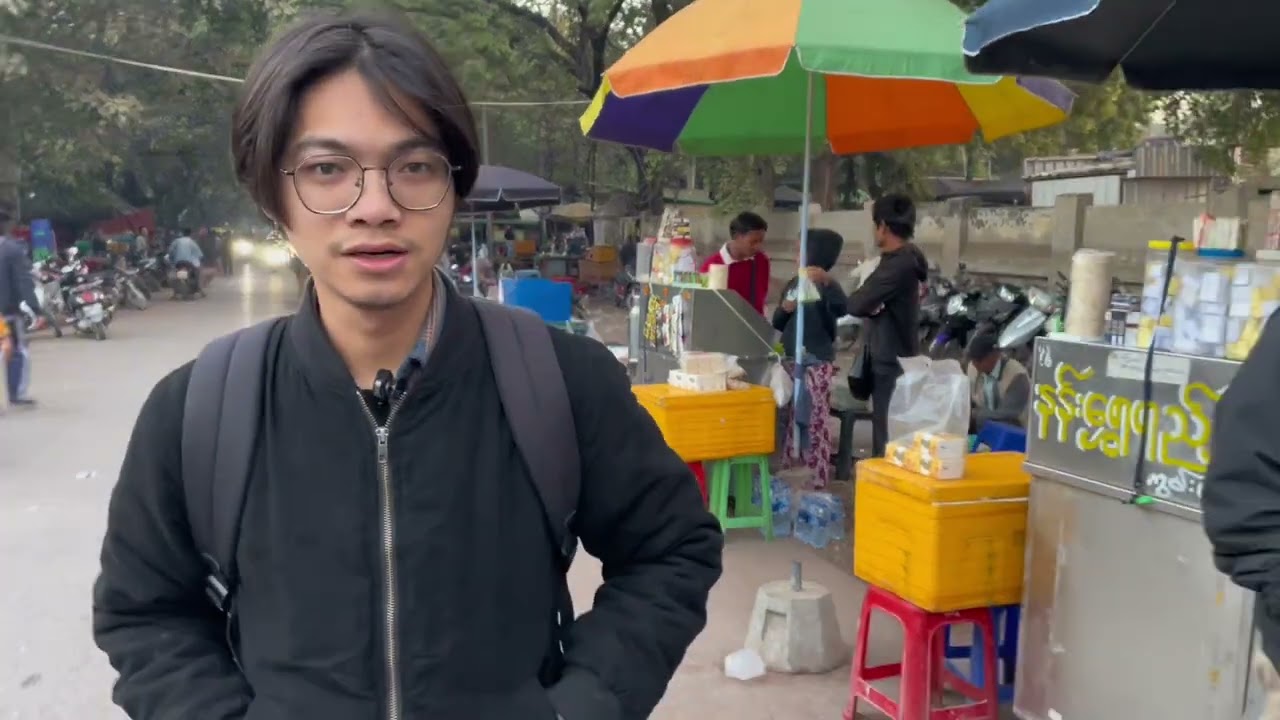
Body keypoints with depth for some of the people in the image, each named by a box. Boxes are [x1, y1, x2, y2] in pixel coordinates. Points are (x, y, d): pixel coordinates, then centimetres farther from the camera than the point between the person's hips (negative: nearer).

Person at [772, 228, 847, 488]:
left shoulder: (827, 285, -6)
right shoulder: (792, 284, 13)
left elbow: (841, 309, -27)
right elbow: (777, 324, 16)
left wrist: (828, 280, -41)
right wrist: (784, 309, -6)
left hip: (817, 362, -7)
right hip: (791, 360, 7)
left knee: (815, 422, -5)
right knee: (791, 419, 12)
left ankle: (816, 481, -2)